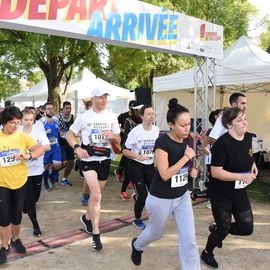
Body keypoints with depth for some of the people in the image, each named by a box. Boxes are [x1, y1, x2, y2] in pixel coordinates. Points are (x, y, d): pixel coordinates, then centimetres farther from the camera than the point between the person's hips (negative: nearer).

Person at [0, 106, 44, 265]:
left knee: (17, 215, 15)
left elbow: (40, 150, -16)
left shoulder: (23, 136, -6)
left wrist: (28, 155, -33)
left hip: (20, 182, 1)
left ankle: (16, 239, 39)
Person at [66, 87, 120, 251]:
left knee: (97, 195, 17)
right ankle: (96, 233, -1)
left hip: (105, 159, 4)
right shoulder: (84, 117, -5)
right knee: (97, 197, -13)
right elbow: (70, 135, 2)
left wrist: (112, 136, -14)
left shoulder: (112, 117, 3)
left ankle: (87, 218, 44)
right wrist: (77, 148, -16)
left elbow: (118, 140, 9)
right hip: (89, 159, -4)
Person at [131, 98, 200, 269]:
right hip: (160, 199, -5)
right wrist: (187, 157, -26)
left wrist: (193, 171, -4)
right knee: (156, 233, 20)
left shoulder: (187, 140, -2)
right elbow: (165, 175, -26)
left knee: (189, 239, 1)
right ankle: (137, 246, 53)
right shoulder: (162, 142, -23)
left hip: (182, 196, 5)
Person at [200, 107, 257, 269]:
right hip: (221, 193, -7)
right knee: (224, 229, 8)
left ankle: (217, 229, 35)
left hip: (240, 191, 7)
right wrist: (240, 176, -29)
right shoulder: (222, 143, -25)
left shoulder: (249, 137, -2)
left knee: (247, 228, 7)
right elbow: (215, 172, -25)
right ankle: (207, 253, 37)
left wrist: (252, 164, 3)